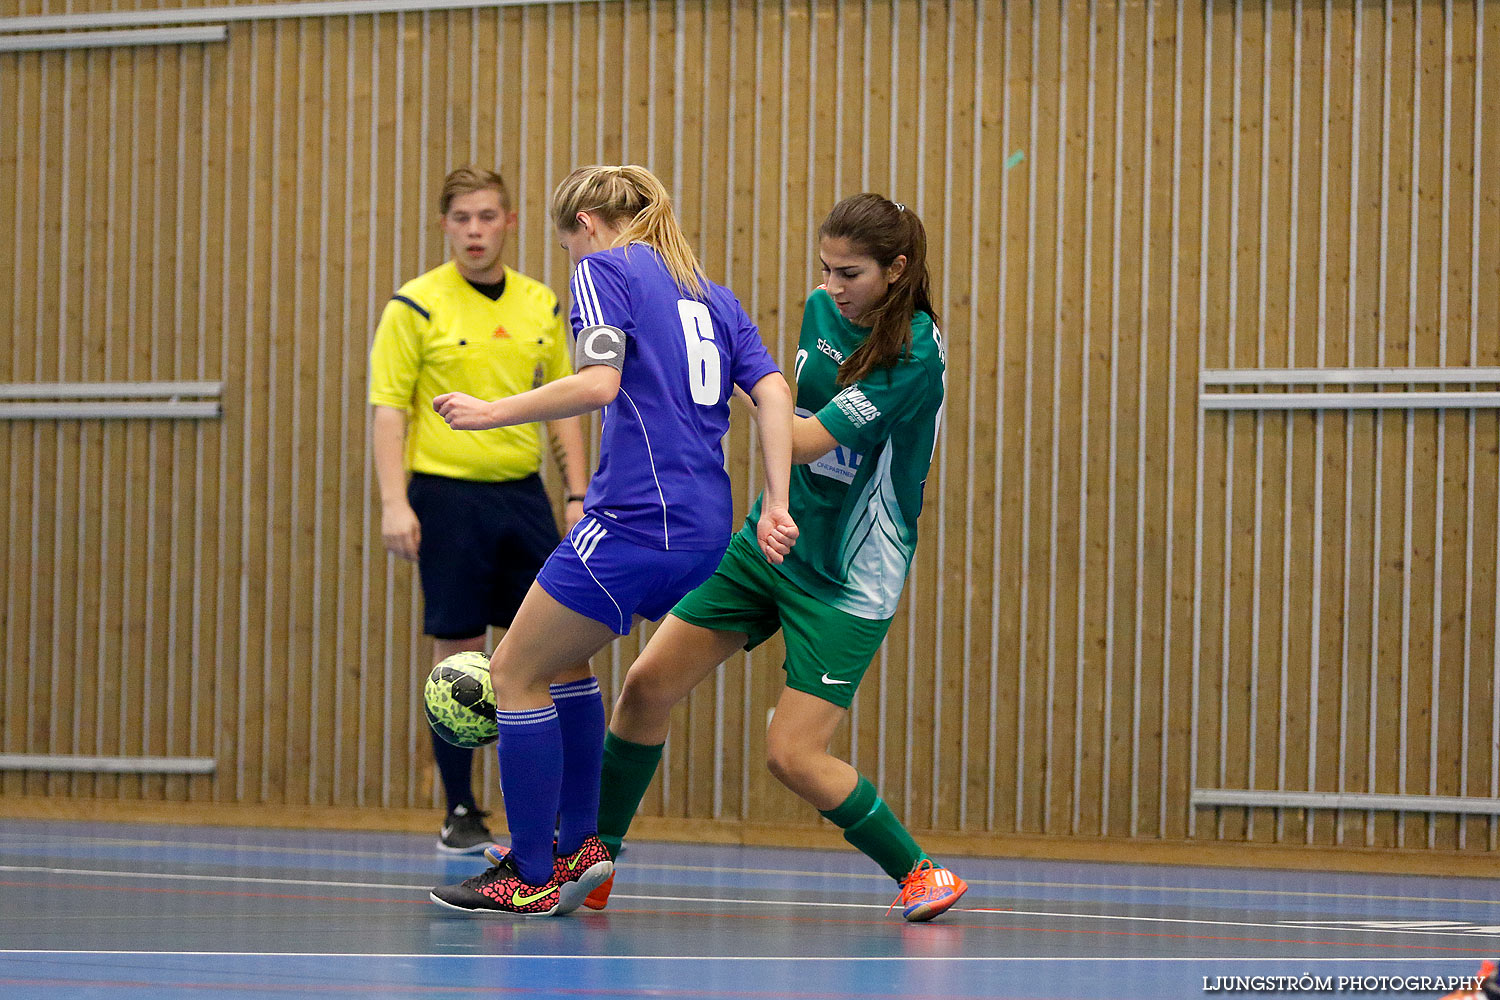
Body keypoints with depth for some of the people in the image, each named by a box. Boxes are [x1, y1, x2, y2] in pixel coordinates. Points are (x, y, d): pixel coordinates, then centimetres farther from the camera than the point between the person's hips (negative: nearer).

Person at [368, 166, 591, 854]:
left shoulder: (541, 306, 9)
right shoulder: (415, 306, -4)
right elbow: (389, 409, -7)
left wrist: (578, 494, 7)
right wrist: (394, 503, -16)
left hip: (523, 495, 4)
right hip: (448, 495, -4)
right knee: (457, 654, 0)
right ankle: (459, 814, 9)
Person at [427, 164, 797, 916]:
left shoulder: (605, 268, 0)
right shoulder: (711, 296, 21)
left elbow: (598, 382, -16)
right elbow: (772, 391, 8)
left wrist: (492, 412, -8)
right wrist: (775, 506, 2)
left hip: (635, 518, -8)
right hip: (705, 534, 8)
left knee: (516, 673, 4)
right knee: (561, 658, 25)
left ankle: (530, 879, 4)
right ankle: (578, 845, 21)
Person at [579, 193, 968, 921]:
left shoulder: (915, 355, -20)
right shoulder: (821, 310, 2)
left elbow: (809, 441, -27)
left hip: (851, 579, -7)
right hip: (771, 538, 7)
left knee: (792, 756, -12)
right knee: (647, 685, 0)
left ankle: (921, 874, 7)